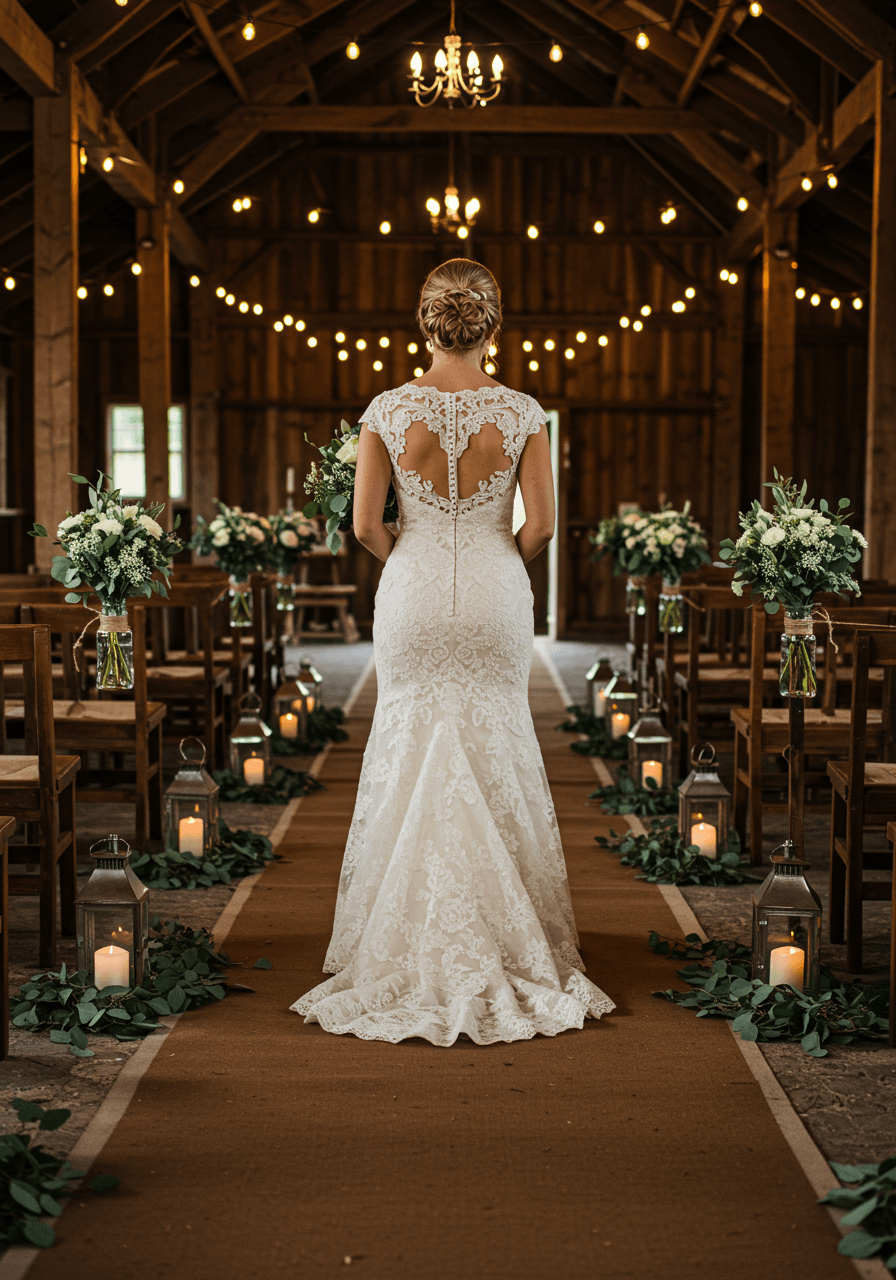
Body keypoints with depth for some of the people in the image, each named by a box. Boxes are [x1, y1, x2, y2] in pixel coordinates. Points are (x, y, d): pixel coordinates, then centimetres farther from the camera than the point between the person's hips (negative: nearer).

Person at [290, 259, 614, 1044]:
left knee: (409, 751, 10)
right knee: (495, 755, 11)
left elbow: (366, 525, -6)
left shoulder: (388, 410, -7)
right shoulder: (522, 412, -7)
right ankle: (503, 939, 16)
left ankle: (415, 947, 13)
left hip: (413, 594, 0)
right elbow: (542, 525, -6)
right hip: (496, 595, 0)